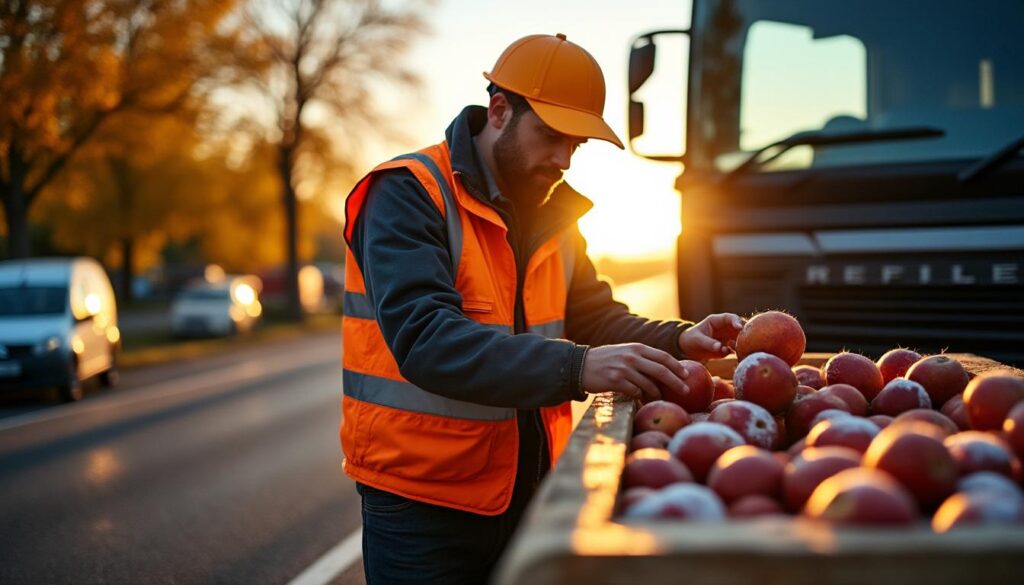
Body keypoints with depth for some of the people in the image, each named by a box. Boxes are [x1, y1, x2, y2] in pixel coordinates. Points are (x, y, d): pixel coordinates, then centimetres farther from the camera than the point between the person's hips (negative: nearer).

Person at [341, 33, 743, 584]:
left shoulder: (551, 213, 9)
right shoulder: (409, 195, -15)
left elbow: (594, 317, 12)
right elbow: (424, 340, -28)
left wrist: (676, 341, -9)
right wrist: (576, 368, -38)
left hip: (529, 492, 7)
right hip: (423, 503, -7)